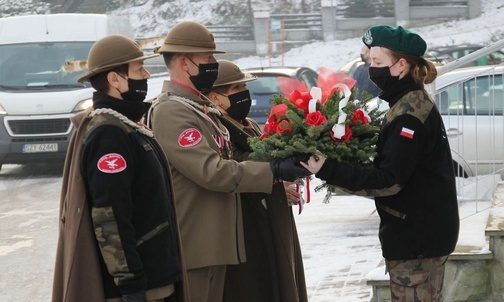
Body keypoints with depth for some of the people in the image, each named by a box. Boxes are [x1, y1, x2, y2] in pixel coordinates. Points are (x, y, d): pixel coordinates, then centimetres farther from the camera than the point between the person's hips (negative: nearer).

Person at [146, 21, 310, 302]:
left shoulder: (202, 107, 16)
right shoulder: (170, 111, -16)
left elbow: (223, 161, 18)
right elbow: (210, 171, -23)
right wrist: (273, 171, -21)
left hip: (214, 243, 10)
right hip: (190, 245, -10)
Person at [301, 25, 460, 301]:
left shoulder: (410, 113, -20)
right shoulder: (412, 103, 11)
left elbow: (389, 181, -25)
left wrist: (328, 171, -29)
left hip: (416, 237, -10)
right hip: (420, 232, 10)